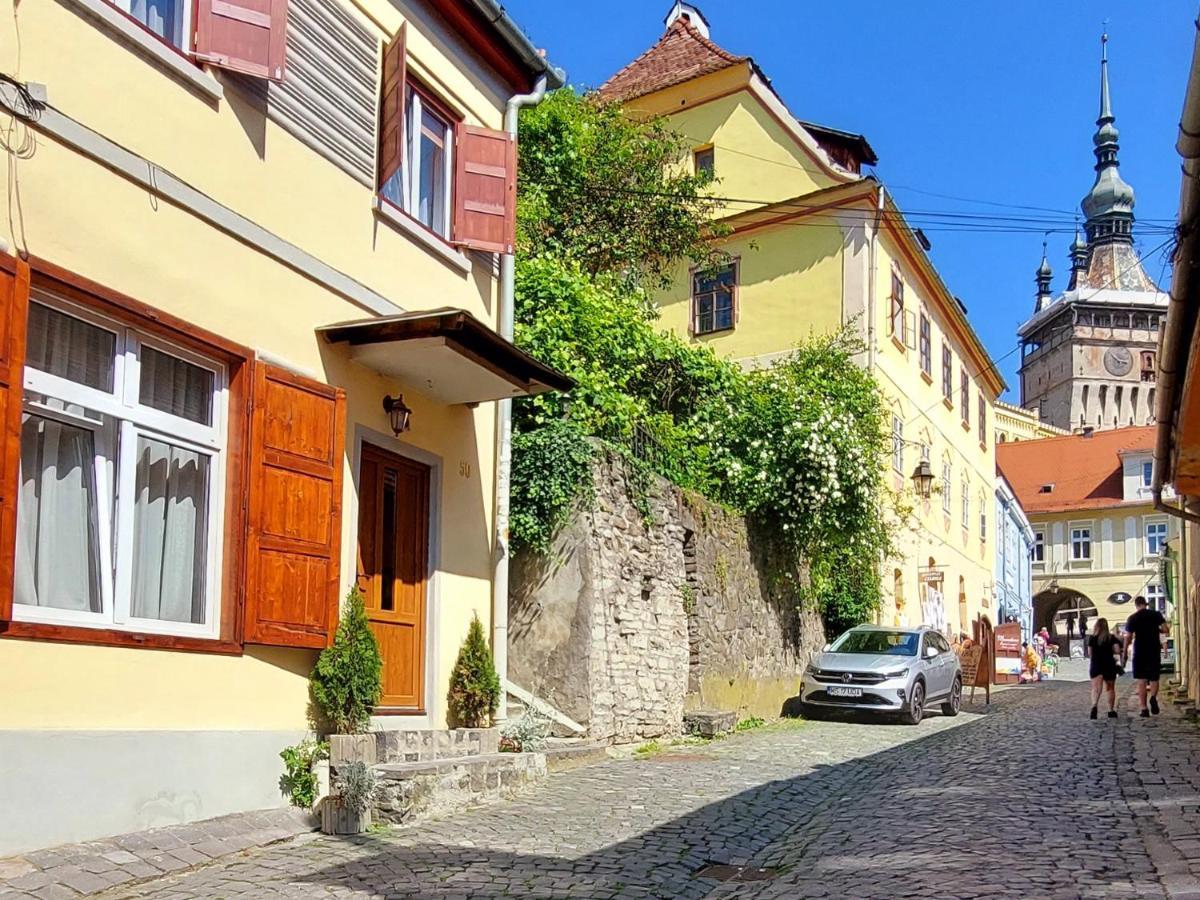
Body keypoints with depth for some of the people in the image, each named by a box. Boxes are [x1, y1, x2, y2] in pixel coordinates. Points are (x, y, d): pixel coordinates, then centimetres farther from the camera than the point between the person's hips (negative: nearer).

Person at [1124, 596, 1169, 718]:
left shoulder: (1133, 618, -2)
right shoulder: (1156, 614, 2)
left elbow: (1128, 637, -4)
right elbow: (1166, 630, -4)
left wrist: (1125, 651, 7)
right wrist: (1156, 630, 16)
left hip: (1139, 652, -1)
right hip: (1155, 651, 1)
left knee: (1141, 681, 3)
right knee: (1154, 678, 12)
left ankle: (1144, 709, -2)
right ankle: (1153, 697, -18)